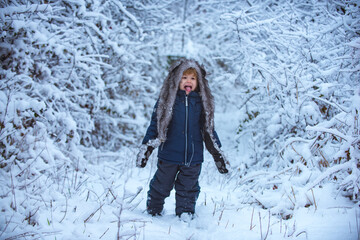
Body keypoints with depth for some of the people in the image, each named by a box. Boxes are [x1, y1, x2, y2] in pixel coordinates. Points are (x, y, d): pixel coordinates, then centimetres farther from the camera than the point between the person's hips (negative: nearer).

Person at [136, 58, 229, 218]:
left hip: (193, 157, 1)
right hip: (168, 156, -1)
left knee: (188, 190, 11)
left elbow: (208, 130, 11)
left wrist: (218, 153, 11)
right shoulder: (167, 100, -2)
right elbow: (155, 125, 1)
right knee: (161, 186, 13)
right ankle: (153, 213, 34)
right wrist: (146, 148, -4)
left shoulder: (202, 103, 4)